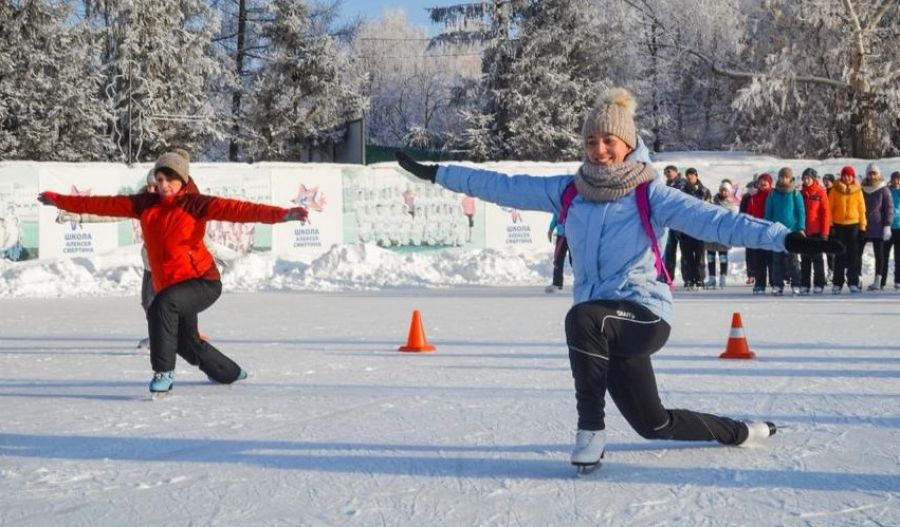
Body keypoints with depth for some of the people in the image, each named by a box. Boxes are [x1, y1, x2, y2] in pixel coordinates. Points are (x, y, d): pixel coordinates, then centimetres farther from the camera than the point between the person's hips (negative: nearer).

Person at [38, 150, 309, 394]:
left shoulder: (195, 203, -12)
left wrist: (281, 214, -38)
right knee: (187, 345, 21)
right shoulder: (145, 204, 3)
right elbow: (105, 204, 7)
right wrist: (59, 200, 7)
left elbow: (234, 209, -25)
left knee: (162, 305, -34)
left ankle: (163, 371, -20)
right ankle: (230, 373, 49)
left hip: (203, 281, -7)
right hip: (168, 286, 7)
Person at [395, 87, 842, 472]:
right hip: (606, 328, 6)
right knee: (655, 425, 15)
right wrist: (436, 173, 7)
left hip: (645, 314, -6)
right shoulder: (568, 192, 4)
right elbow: (504, 187, 8)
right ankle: (739, 432, 42)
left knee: (583, 317, -36)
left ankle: (590, 430, -20)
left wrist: (783, 238, -34)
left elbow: (713, 220, -21)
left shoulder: (650, 195, -10)